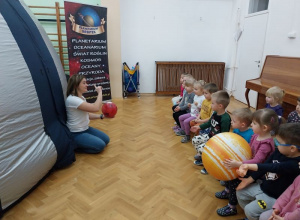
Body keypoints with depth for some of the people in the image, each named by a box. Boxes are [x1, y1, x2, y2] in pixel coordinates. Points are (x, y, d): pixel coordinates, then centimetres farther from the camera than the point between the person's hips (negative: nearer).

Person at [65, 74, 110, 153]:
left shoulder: (81, 97, 5)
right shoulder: (72, 99, -26)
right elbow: (96, 108, -30)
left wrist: (101, 116, -1)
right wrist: (100, 92, -17)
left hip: (85, 129, 10)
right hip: (76, 134, -9)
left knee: (106, 139, 9)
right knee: (100, 145, -16)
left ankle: (78, 144, 16)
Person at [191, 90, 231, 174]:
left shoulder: (225, 119, -29)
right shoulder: (215, 113, -2)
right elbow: (209, 123, 17)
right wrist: (198, 127, 20)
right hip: (210, 136, 9)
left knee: (201, 148, -23)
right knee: (195, 139, 6)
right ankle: (202, 158, 23)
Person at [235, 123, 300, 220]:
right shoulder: (279, 152, -8)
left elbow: (272, 167, -42)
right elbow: (265, 166, 0)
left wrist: (249, 166, -50)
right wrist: (248, 180, -1)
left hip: (274, 197, -7)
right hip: (262, 186, 7)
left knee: (250, 210, -15)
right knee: (240, 192, 11)